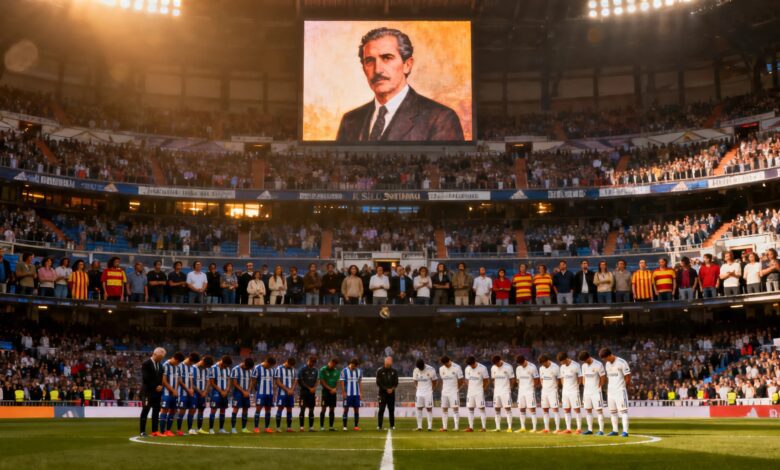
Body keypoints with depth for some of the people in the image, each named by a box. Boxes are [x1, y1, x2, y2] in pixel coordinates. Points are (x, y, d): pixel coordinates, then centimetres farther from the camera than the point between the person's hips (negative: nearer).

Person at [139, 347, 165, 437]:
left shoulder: (160, 364, 13)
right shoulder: (146, 364, -9)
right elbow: (146, 378, -16)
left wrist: (160, 386, 0)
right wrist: (155, 387, -14)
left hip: (158, 391, 7)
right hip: (148, 392, -7)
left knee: (156, 411, 6)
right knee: (145, 411, -5)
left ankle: (155, 430, 9)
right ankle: (142, 431, -3)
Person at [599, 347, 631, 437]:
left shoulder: (621, 363, -11)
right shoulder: (607, 364, 12)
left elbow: (628, 377, -8)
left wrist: (622, 388, -4)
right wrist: (608, 390, 11)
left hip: (620, 391, -8)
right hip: (610, 391, 8)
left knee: (623, 410, -10)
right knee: (612, 411, 10)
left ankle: (625, 431, -12)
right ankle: (615, 430, 17)